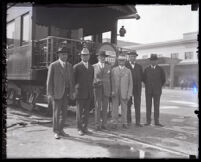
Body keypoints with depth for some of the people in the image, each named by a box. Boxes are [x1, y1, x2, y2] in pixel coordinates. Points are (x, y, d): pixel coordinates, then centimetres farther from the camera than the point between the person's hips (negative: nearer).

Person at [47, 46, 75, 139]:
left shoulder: (69, 66, 10)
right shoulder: (53, 65, -4)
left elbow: (71, 80, 11)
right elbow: (49, 80, -5)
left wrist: (72, 92, 5)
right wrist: (50, 93, -10)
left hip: (66, 92, 5)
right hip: (56, 92, -5)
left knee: (64, 112, 9)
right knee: (57, 112, 1)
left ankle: (61, 130, 22)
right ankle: (56, 132, 11)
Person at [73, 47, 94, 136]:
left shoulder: (91, 67, 14)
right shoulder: (76, 67, -2)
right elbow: (73, 80, 0)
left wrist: (91, 91, 15)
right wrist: (73, 91, -3)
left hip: (89, 93, 5)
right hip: (80, 92, -5)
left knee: (86, 111, 9)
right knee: (79, 111, 2)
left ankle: (85, 127, 18)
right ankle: (79, 128, 11)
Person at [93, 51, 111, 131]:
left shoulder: (108, 66, 11)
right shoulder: (94, 66, 4)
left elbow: (110, 78, 10)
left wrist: (111, 89, 5)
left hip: (106, 89, 2)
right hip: (97, 88, -2)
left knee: (105, 107, 4)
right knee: (98, 107, -2)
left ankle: (104, 124, 11)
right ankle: (97, 125, 3)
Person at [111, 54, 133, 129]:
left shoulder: (128, 71, 6)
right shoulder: (114, 70, 7)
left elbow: (130, 83, 4)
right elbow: (112, 81, 5)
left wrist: (129, 94, -3)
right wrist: (112, 91, -7)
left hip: (124, 93, 0)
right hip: (115, 93, 0)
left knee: (124, 108, 5)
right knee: (114, 108, 2)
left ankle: (124, 123, 16)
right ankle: (115, 123, 10)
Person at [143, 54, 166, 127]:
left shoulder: (160, 69, 1)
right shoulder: (146, 69, 3)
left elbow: (163, 80, 9)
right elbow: (144, 79, 12)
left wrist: (159, 87, 11)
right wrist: (148, 86, 11)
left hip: (157, 91, 0)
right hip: (148, 91, 1)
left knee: (156, 106, 2)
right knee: (148, 106, 2)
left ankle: (157, 121, 7)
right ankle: (148, 121, 8)